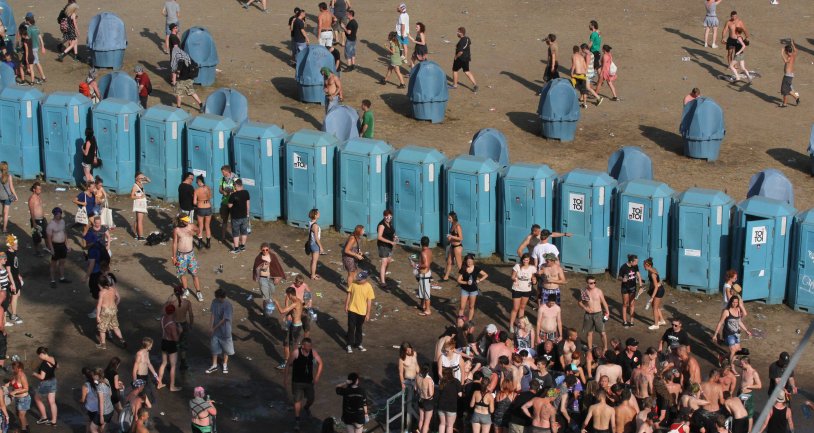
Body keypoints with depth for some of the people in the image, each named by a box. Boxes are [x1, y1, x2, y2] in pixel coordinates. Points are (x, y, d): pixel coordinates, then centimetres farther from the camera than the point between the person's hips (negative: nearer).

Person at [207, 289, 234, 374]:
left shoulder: (228, 305, -25)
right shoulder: (214, 301, -9)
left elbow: (224, 319, -22)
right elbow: (213, 314, -2)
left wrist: (214, 328, -17)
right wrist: (211, 327, -10)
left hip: (225, 330, -4)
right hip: (215, 329, 4)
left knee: (225, 347, 14)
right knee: (214, 347, 14)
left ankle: (225, 364, 33)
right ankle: (214, 365, 29)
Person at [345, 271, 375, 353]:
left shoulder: (368, 287, -13)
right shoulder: (353, 283, -10)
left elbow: (369, 301, -8)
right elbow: (349, 294, 1)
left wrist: (368, 313, -7)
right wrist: (346, 305, 1)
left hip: (362, 311, 0)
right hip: (352, 309, 0)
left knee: (359, 328, 16)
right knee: (351, 328, 2)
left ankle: (358, 344, 31)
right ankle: (349, 345, 12)